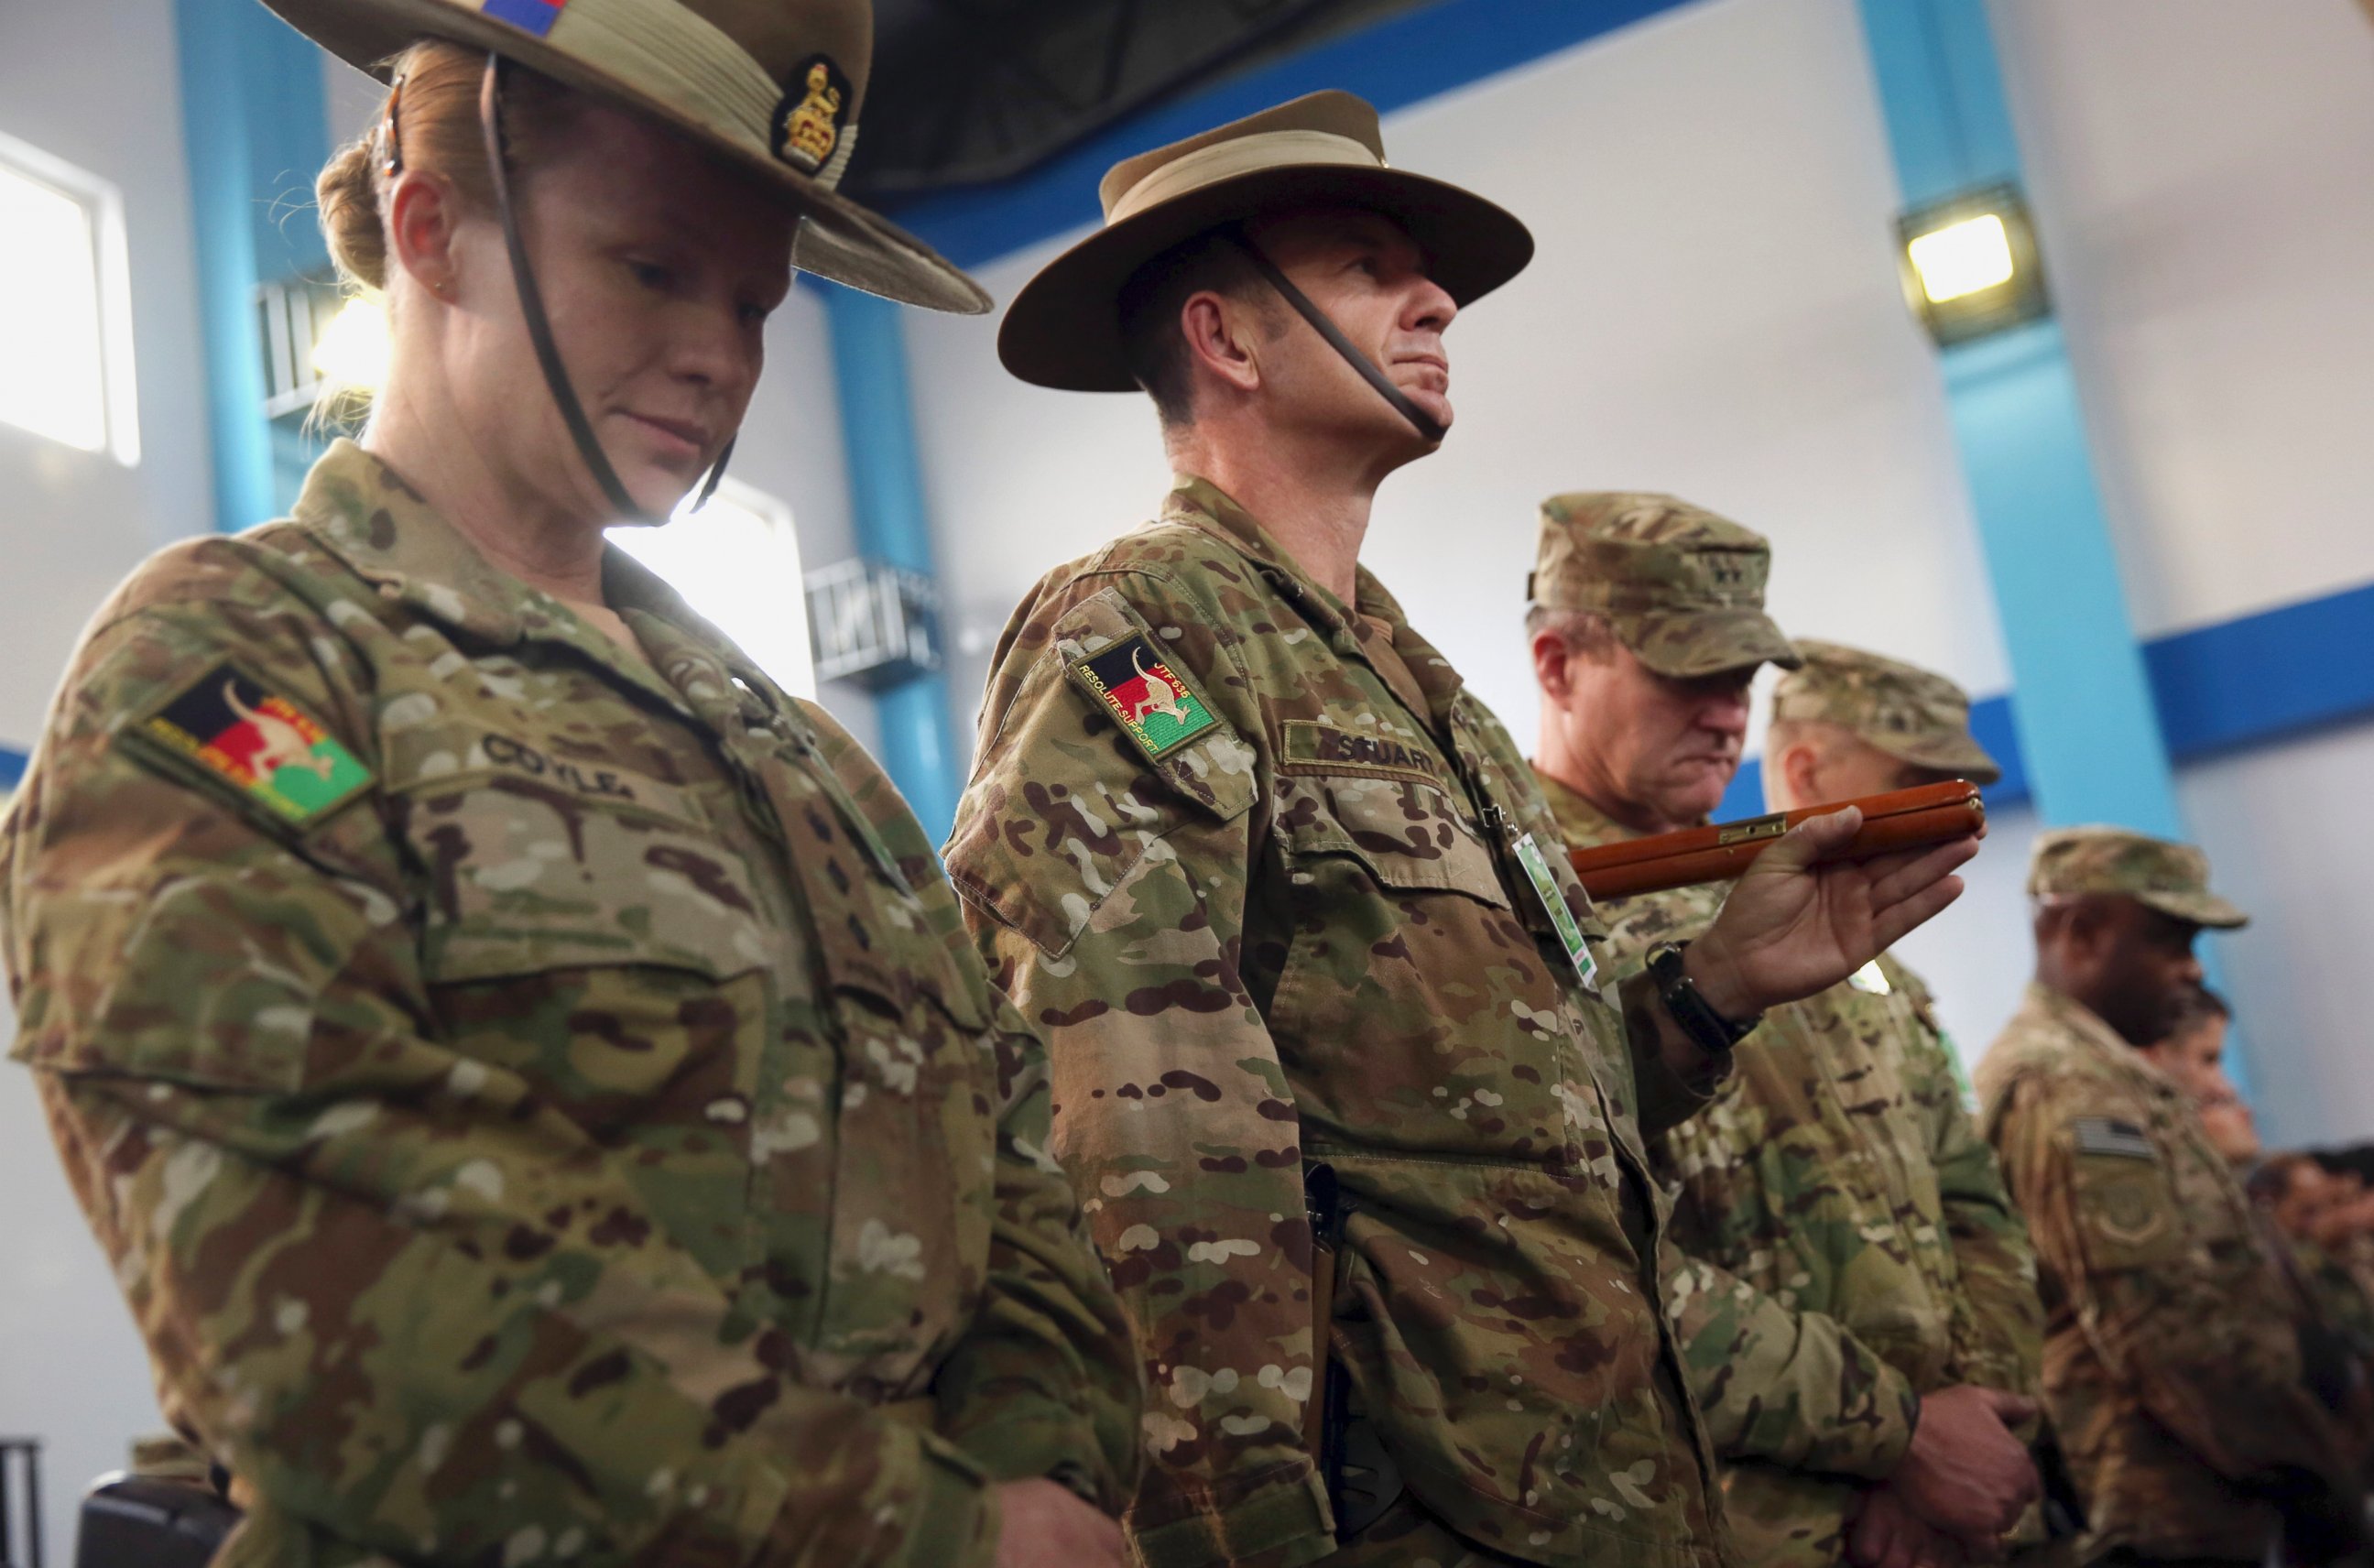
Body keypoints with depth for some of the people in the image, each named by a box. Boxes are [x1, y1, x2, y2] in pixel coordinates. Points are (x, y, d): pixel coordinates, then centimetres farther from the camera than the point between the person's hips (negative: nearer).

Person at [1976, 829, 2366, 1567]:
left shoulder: (2090, 1072, 18)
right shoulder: (2070, 1086, -16)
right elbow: (2161, 1324, -22)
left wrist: (2301, 1464, 17)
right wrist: (2311, 1470, -13)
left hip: (2159, 1507, 10)